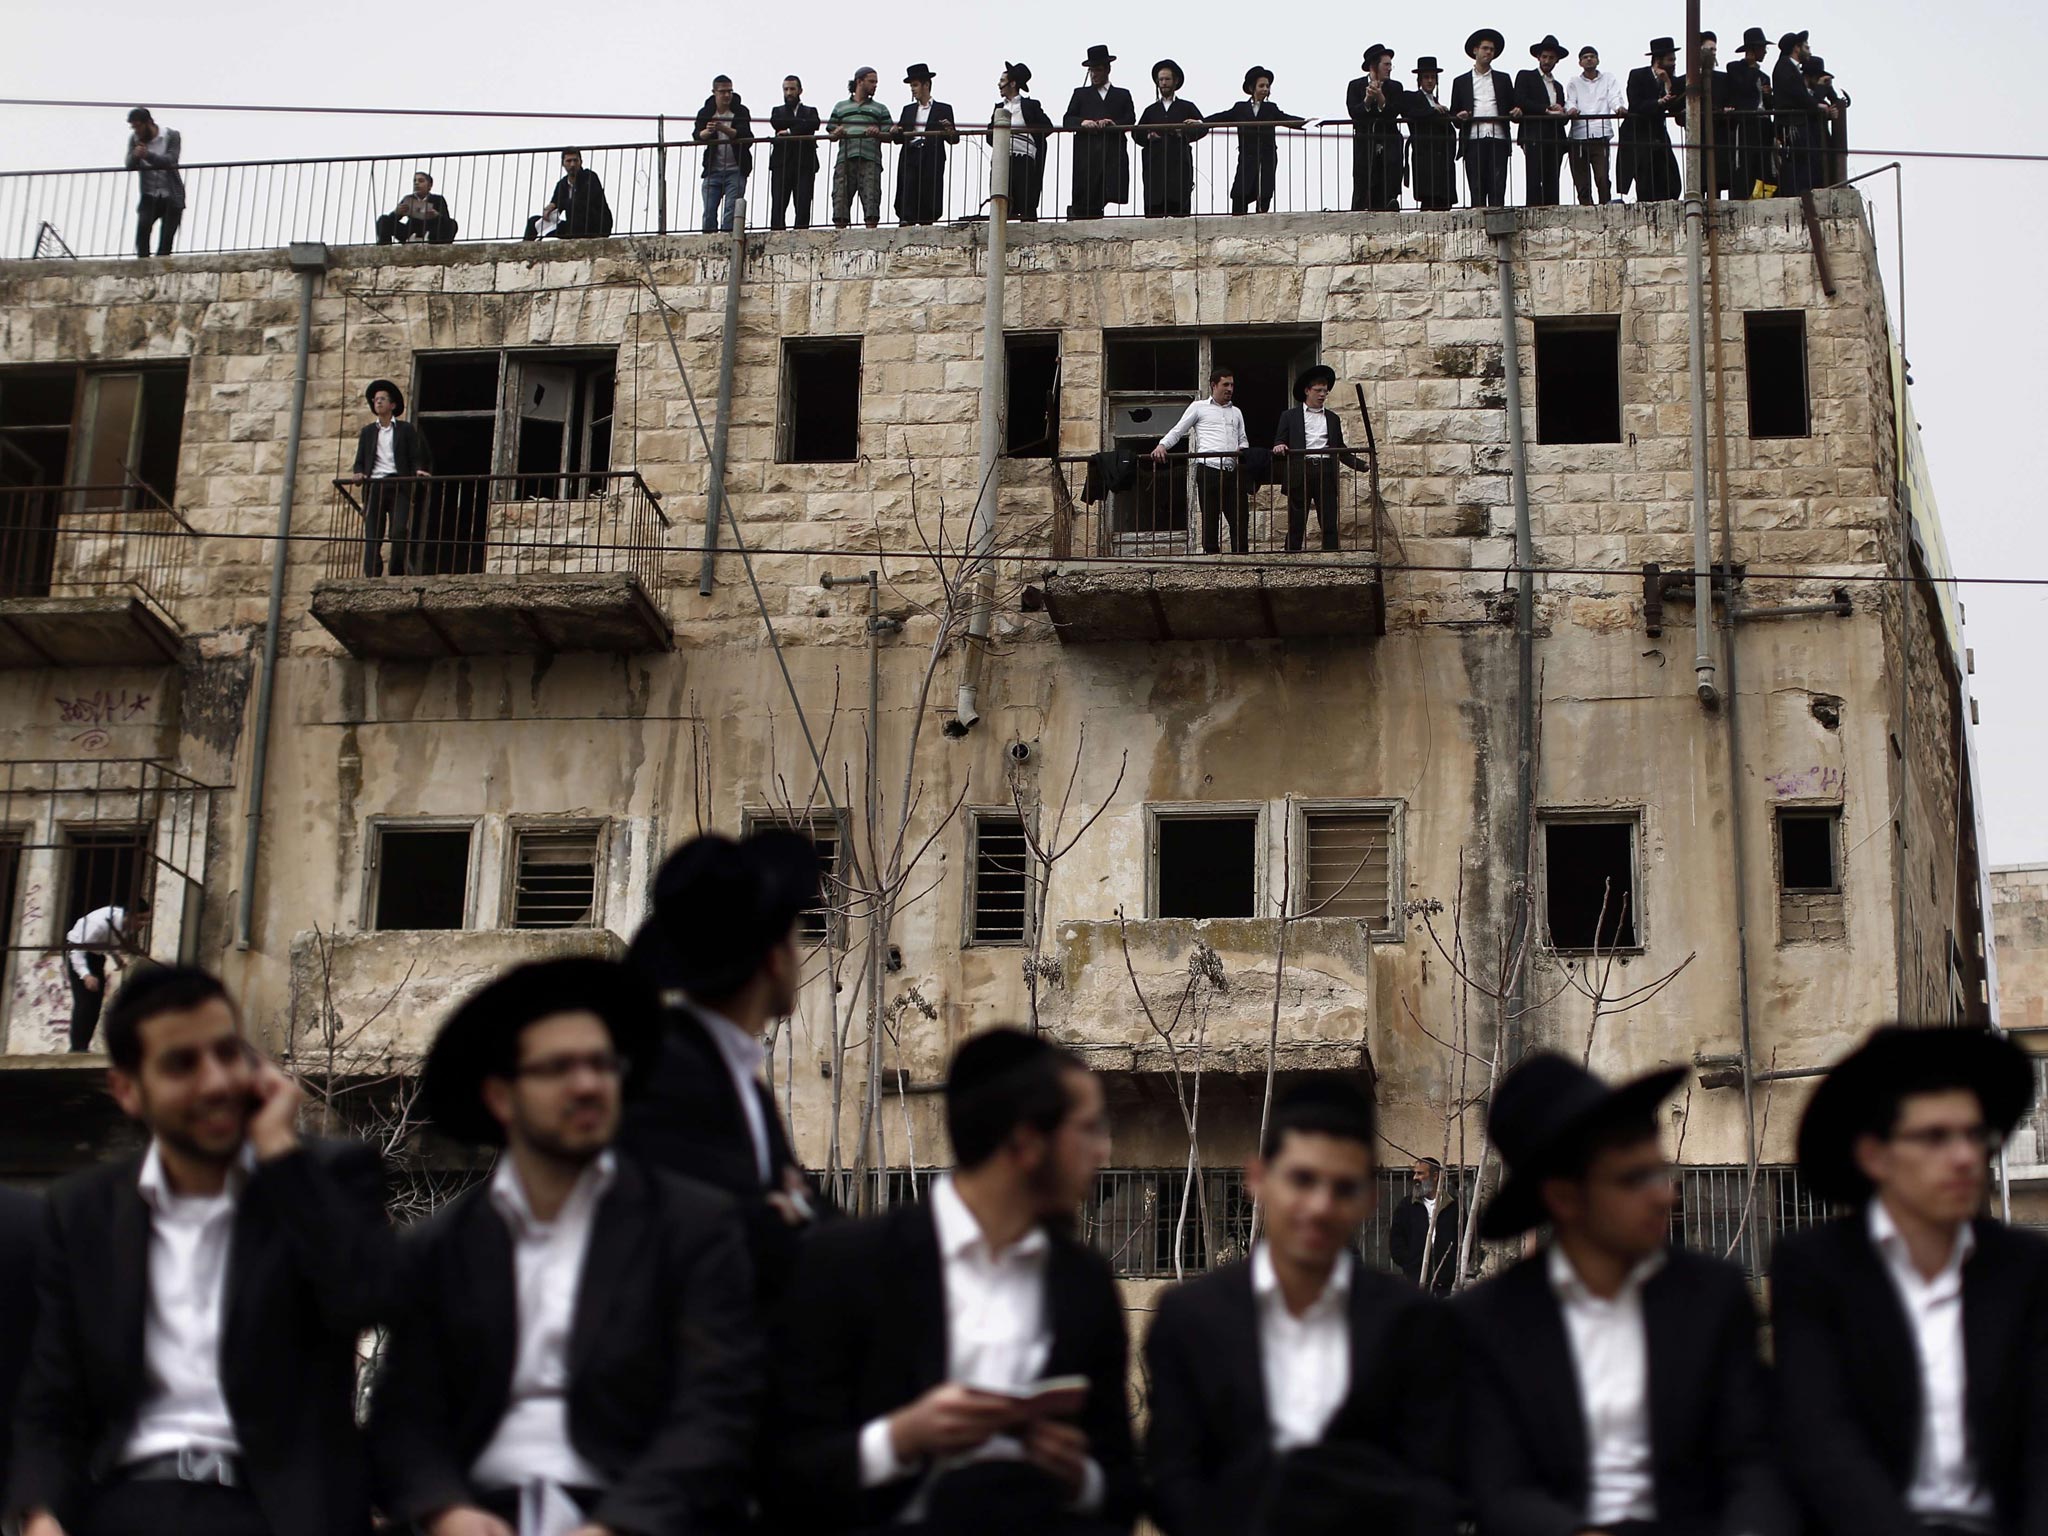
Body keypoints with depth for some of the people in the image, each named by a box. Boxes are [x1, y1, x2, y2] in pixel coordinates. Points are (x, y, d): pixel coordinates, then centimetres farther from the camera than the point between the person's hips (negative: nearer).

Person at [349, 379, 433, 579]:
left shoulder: (406, 430, 14)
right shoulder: (367, 432, 21)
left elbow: (416, 457, 7)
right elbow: (360, 461, 16)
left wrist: (419, 471, -14)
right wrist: (359, 473, -6)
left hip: (398, 486, -3)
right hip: (373, 486, 3)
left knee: (400, 531, -19)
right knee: (372, 537, -6)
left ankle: (397, 576, -12)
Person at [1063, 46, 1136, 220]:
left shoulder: (1123, 95, 22)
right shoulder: (1080, 94, 22)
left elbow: (1130, 119, 7)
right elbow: (1067, 120, 9)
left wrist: (1113, 123, -12)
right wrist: (1082, 122, -12)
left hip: (1113, 153, 1)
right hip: (1086, 153, -1)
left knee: (1105, 196, -10)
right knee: (1084, 197, -10)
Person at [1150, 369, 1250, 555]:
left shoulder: (1236, 412, 23)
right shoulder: (1199, 407, 11)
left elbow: (1243, 439, 23)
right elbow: (1177, 431, 8)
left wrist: (1242, 448, -1)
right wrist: (1162, 445, -10)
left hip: (1233, 471, 4)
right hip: (1209, 470, -4)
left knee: (1239, 518, -1)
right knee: (1209, 518, -3)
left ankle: (1240, 555, 0)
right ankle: (1211, 554, -1)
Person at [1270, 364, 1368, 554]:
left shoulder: (1333, 419, 19)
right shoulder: (1289, 416, 11)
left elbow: (1340, 450, 20)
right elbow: (1279, 444, 5)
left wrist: (1363, 465, 8)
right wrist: (1279, 447, -19)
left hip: (1326, 474, 2)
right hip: (1300, 473, -2)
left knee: (1330, 524, -1)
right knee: (1296, 524, -2)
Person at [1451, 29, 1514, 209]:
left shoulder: (1503, 80, 19)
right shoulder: (1461, 82, 16)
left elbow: (1512, 107, 19)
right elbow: (1453, 114, 14)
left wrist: (1515, 112, -4)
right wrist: (1459, 117, -9)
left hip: (1498, 140, 1)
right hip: (1473, 140, -1)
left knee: (1498, 188, -6)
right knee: (1477, 188, -5)